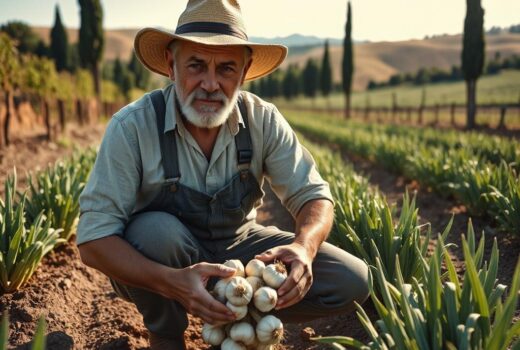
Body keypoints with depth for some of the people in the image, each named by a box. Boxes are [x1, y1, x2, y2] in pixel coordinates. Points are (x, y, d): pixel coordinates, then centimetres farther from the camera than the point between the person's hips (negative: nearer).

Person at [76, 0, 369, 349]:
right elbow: (94, 238, -27)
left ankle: (237, 312, 8)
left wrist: (303, 246, -36)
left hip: (237, 247, 3)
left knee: (351, 283, -12)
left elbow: (314, 196, -12)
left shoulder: (263, 121, -16)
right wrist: (172, 282, -44)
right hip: (153, 268, -2)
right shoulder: (132, 127, -25)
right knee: (156, 230, -37)